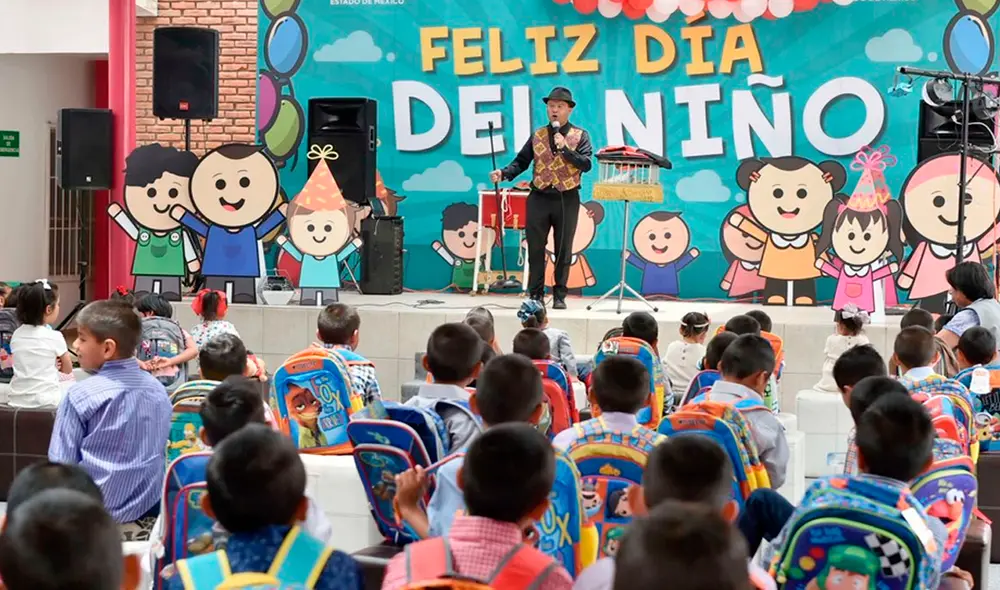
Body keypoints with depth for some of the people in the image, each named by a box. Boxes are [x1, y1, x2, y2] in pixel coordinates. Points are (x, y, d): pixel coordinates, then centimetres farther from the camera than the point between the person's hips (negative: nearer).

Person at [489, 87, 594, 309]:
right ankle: (535, 294, 9)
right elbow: (521, 162, 8)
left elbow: (586, 164, -9)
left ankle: (559, 296, 10)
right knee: (535, 248, 2)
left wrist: (564, 148, -18)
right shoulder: (538, 135, 10)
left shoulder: (580, 135, 3)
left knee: (563, 250, 3)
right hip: (539, 198, 2)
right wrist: (504, 173, -9)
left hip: (566, 199, -2)